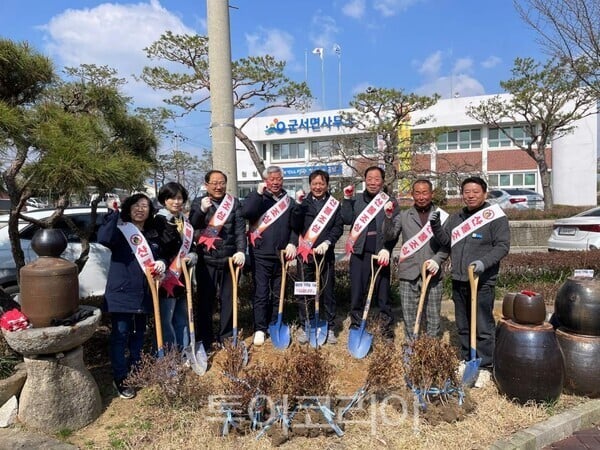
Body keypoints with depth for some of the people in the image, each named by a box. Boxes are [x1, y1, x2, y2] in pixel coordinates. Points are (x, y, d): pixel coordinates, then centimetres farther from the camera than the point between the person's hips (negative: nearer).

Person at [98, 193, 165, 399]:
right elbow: (104, 238, -30)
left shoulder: (153, 235, 10)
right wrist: (113, 213, -29)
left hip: (144, 293, 6)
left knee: (139, 333, 18)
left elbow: (159, 256, 19)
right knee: (120, 335, 0)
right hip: (121, 292, -6)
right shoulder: (121, 230, -8)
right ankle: (120, 379, 11)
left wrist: (162, 263, -3)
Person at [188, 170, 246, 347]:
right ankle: (205, 339, 17)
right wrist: (202, 210, -20)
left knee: (228, 298, 8)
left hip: (229, 259, 1)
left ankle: (227, 337, 20)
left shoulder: (234, 203, 6)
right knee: (205, 299, 5)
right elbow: (191, 227, -4)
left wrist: (241, 250, -14)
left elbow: (240, 229, -1)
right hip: (206, 260, 0)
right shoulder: (198, 202, 7)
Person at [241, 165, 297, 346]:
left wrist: (292, 243, -3)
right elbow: (246, 213, -18)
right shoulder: (257, 197, 2)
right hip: (261, 254, -3)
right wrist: (259, 193, -21)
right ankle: (260, 329, 9)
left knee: (278, 293, 12)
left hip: (281, 254, 3)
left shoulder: (288, 200, 12)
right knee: (261, 293, -1)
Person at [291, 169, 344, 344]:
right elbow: (295, 226, -4)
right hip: (306, 254, 0)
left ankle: (330, 328, 18)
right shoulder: (303, 203, 6)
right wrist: (298, 205, -16)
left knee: (328, 292, 6)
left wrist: (327, 242, -17)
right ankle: (305, 327, 19)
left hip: (326, 255, 0)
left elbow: (339, 227, -2)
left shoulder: (334, 204, 6)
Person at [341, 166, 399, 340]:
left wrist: (386, 249, -16)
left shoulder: (390, 202, 4)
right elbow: (347, 220, 0)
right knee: (357, 293, 7)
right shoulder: (356, 200, 12)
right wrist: (347, 199, -7)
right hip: (359, 253, 2)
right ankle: (355, 329, 20)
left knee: (383, 294, 5)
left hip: (380, 254, -2)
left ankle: (388, 333, 15)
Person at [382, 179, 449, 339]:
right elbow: (389, 236, -2)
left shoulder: (442, 216, 4)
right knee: (410, 315, 8)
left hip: (432, 274, -1)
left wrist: (437, 260, -15)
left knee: (432, 316, 8)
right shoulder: (404, 216, 9)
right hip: (408, 274, 1)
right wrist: (388, 217, -17)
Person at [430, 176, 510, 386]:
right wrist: (436, 226, -4)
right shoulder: (456, 218, 13)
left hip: (482, 282, -6)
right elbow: (446, 241, 13)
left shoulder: (495, 217, -6)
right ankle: (467, 360, 30)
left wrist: (485, 262, -24)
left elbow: (502, 245, -10)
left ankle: (484, 366, 13)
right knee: (463, 325, 16)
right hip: (458, 281, 6)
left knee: (483, 326, 0)